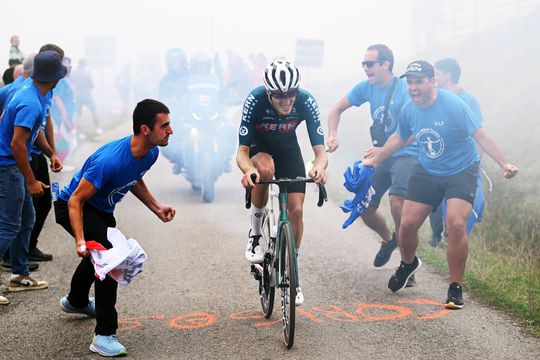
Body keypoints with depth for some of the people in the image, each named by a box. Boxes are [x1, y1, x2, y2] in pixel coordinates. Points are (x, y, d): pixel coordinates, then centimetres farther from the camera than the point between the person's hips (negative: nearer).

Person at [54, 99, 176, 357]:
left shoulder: (150, 153, -14)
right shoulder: (110, 161, -40)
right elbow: (76, 201, -34)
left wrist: (156, 207, -2)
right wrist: (80, 241, -45)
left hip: (102, 210, 9)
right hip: (72, 207, -9)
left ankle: (76, 301, 61)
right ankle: (104, 335, -16)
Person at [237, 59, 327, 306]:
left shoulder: (306, 102, -29)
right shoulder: (255, 100, -34)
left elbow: (320, 149, -28)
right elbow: (242, 151, -33)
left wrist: (319, 166, -52)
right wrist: (248, 170, -56)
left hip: (288, 148, 2)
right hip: (258, 146, -2)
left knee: (296, 210, -7)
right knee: (264, 168, -38)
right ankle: (255, 233, -17)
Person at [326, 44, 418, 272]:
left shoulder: (404, 89, -16)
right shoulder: (366, 88, 2)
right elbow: (337, 110, 13)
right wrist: (332, 135, -4)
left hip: (405, 154, -6)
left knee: (396, 204, -29)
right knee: (364, 209, 3)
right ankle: (389, 239, 35)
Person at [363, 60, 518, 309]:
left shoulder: (453, 105, -22)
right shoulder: (409, 109, -6)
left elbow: (481, 136, -19)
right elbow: (400, 138, 14)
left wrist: (504, 163, -27)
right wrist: (376, 159, 21)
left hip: (461, 171, -4)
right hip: (427, 172, 5)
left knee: (456, 225, -22)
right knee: (407, 224, -3)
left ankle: (455, 288, -6)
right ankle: (408, 264, 33)